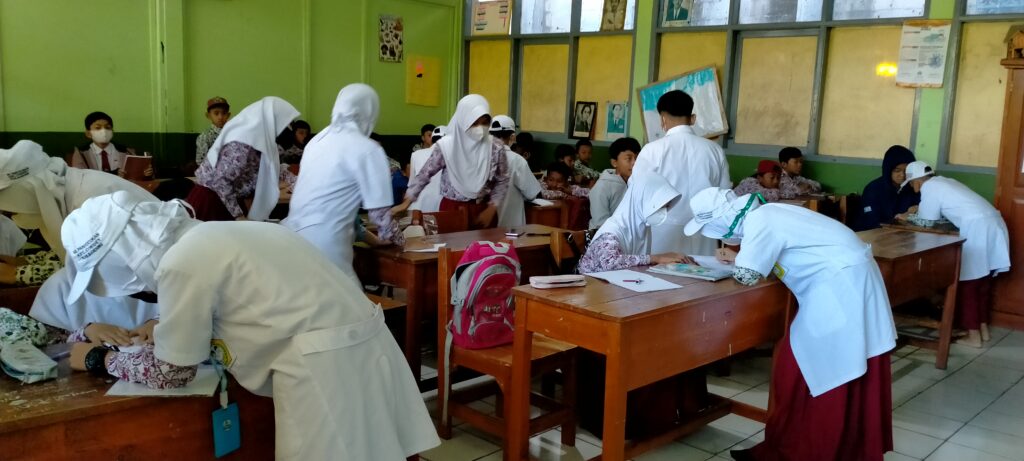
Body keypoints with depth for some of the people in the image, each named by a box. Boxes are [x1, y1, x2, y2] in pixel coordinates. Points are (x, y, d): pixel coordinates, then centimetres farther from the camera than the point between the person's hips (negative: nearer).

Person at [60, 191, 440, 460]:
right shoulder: (204, 239, 13)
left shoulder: (182, 262, -14)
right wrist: (158, 331, 19)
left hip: (324, 360, -9)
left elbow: (170, 369, -3)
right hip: (354, 341, 9)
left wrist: (95, 359, 12)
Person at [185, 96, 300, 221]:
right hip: (211, 201, -8)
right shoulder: (241, 144, -26)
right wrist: (238, 215, -23)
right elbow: (220, 181, -28)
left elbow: (273, 167, 15)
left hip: (227, 200, 8)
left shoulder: (257, 137, 0)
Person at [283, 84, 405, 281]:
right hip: (324, 243, -7)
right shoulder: (368, 150, -5)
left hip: (293, 236, 7)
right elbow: (380, 213, -5)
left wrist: (362, 233, 36)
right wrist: (396, 238, 15)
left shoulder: (318, 140, 16)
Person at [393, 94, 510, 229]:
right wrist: (406, 203, -3)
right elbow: (425, 175, -2)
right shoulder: (445, 146, -11)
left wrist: (491, 209, -5)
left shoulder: (496, 147, -7)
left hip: (484, 210, 2)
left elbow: (502, 182, 3)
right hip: (452, 209, -2)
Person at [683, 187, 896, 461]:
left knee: (800, 371, -1)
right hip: (848, 281, 10)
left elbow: (747, 275, -20)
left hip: (840, 287, -10)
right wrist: (738, 258, 7)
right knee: (848, 376, 18)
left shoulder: (758, 222, -18)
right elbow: (761, 262, 19)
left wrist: (736, 262, 0)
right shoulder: (763, 215, 11)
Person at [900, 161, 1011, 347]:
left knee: (967, 284, 1)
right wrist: (918, 210, 30)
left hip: (977, 230, -9)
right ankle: (983, 329, 26)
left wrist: (908, 217, 17)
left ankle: (973, 336, 5)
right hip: (994, 226, 9)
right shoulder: (944, 182, 24)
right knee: (983, 282, 18)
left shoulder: (929, 187, -3)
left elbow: (927, 222, 1)